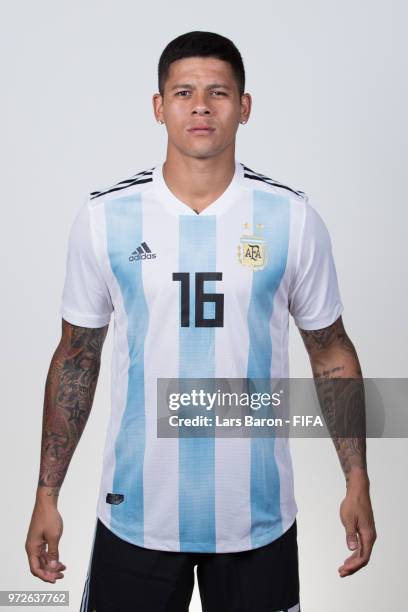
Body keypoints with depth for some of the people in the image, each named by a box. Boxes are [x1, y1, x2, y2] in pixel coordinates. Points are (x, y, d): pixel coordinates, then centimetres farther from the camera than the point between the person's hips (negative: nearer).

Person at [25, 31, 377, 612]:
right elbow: (77, 357, 3)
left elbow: (330, 351, 3)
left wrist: (357, 482, 0)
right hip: (136, 513, 0)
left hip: (258, 515, 0)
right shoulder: (104, 217, -5)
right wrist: (47, 493, 2)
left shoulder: (292, 217, -5)